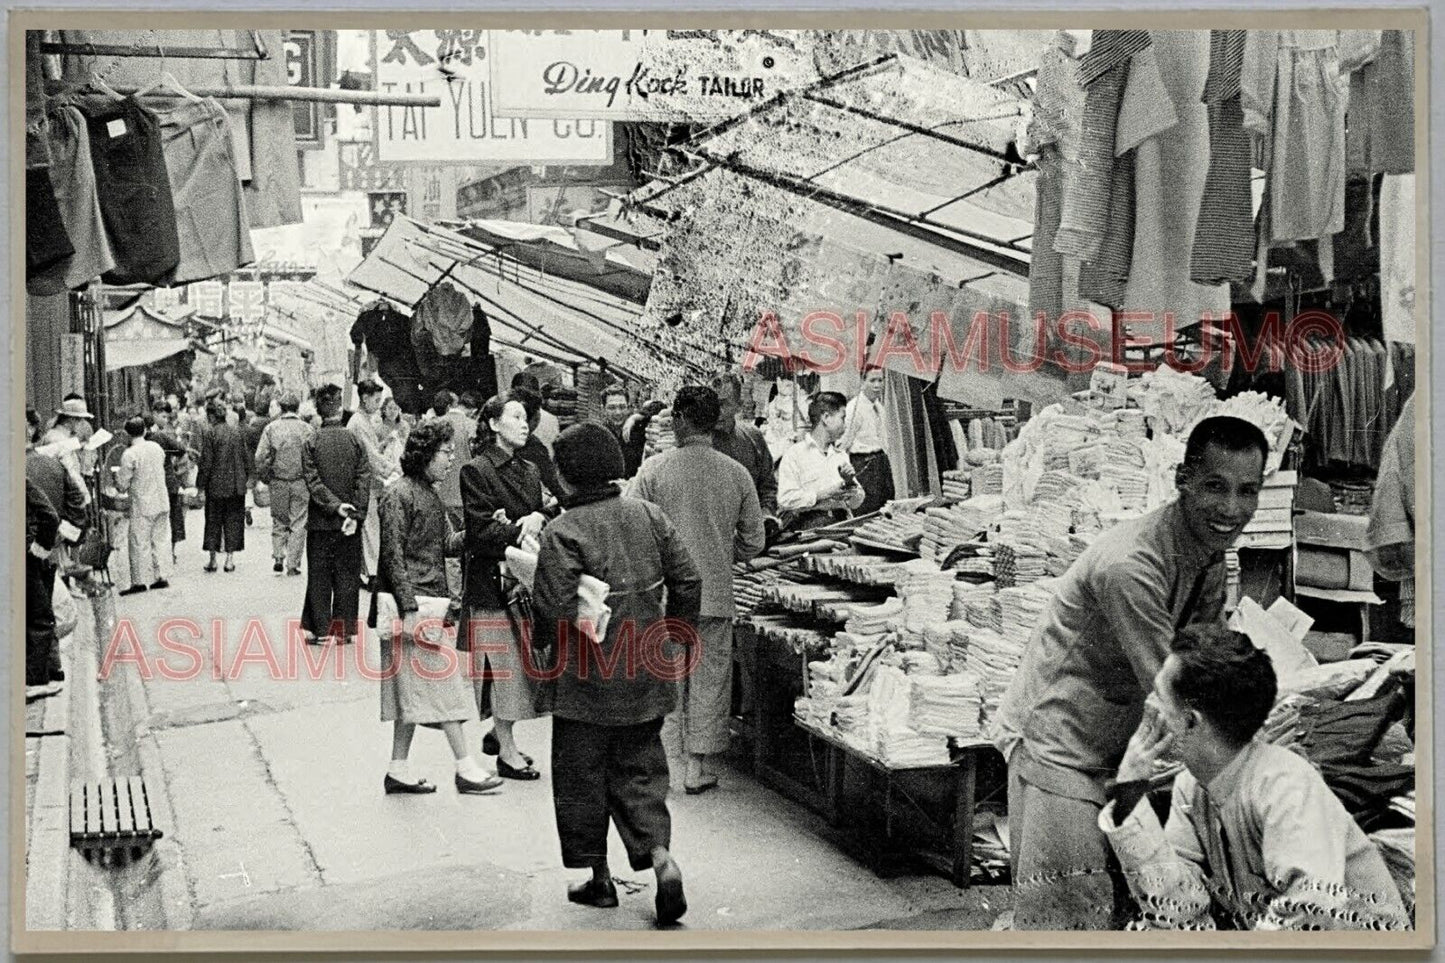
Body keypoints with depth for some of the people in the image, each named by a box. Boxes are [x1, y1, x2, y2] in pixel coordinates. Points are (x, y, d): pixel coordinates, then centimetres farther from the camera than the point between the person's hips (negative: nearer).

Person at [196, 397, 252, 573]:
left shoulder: (209, 433, -10)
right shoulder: (237, 431, 3)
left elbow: (206, 462, -10)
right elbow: (246, 458, 7)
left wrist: (200, 483, -1)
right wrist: (244, 478, 18)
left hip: (216, 485, -3)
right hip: (237, 486, 3)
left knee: (213, 521, 8)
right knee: (233, 521, 8)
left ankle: (213, 559, 10)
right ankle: (230, 558, 7)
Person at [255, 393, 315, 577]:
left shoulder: (271, 428, -1)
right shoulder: (307, 429, -4)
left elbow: (260, 457, -3)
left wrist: (265, 478, 10)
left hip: (278, 482, 1)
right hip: (301, 482, -1)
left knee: (279, 522, 16)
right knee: (298, 524, 5)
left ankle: (277, 558, 4)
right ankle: (293, 565, 4)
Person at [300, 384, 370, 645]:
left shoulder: (311, 443, -4)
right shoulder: (354, 441, -2)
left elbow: (313, 481, -11)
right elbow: (364, 479, -7)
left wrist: (334, 505, -11)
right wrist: (355, 514, -8)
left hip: (320, 521, -1)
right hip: (349, 524, 1)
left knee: (319, 575, 7)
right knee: (347, 574, 7)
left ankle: (319, 629, 7)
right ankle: (343, 630, 9)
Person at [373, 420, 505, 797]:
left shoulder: (429, 494, 16)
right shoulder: (398, 496, -13)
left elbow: (448, 543, 13)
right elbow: (393, 555, -16)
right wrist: (409, 607, -21)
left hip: (430, 600, 9)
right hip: (412, 602, -9)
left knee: (416, 687, 11)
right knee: (441, 676, -6)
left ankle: (398, 771, 17)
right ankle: (466, 768, -1)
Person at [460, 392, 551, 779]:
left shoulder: (529, 471, 15)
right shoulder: (476, 470, -8)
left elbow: (543, 514, 13)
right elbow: (481, 533, -14)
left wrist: (536, 520, -8)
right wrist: (521, 532, -16)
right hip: (492, 579, -7)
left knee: (520, 663, 9)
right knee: (503, 664, -4)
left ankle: (499, 733, 25)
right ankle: (507, 752, 3)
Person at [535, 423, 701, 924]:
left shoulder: (562, 533, -16)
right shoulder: (648, 515, 1)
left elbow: (554, 611, -20)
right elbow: (687, 581, 2)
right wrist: (672, 635, 15)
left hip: (587, 680, -5)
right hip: (647, 676, 5)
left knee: (581, 777, 11)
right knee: (640, 769, 15)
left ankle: (599, 877, 20)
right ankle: (661, 856, -3)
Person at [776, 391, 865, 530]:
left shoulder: (840, 455, 22)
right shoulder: (794, 454, 1)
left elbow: (857, 502, 22)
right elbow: (785, 500, -11)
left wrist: (850, 483, 2)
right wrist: (821, 494, -12)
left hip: (842, 521, 5)